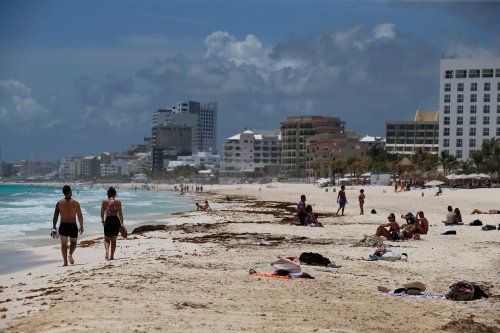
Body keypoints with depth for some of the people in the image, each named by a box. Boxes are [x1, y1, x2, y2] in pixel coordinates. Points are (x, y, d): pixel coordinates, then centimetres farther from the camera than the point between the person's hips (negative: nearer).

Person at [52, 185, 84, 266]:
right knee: (73, 242, 19)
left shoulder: (59, 203, -2)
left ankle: (65, 262, 4)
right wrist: (81, 226, 8)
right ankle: (70, 254, -9)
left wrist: (54, 227, 2)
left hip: (63, 226, 1)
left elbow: (55, 216, -3)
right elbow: (80, 216, -4)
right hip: (73, 226, -1)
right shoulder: (76, 203, -5)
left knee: (64, 244, 11)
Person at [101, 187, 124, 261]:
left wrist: (102, 221, 17)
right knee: (113, 240, 13)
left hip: (108, 220, 0)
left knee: (107, 239, 11)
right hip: (116, 220, 0)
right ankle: (112, 256, 14)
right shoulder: (118, 202, -3)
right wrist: (122, 224, 1)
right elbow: (120, 214, -4)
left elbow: (102, 213, 1)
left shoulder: (104, 202, -2)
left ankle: (107, 250, -18)